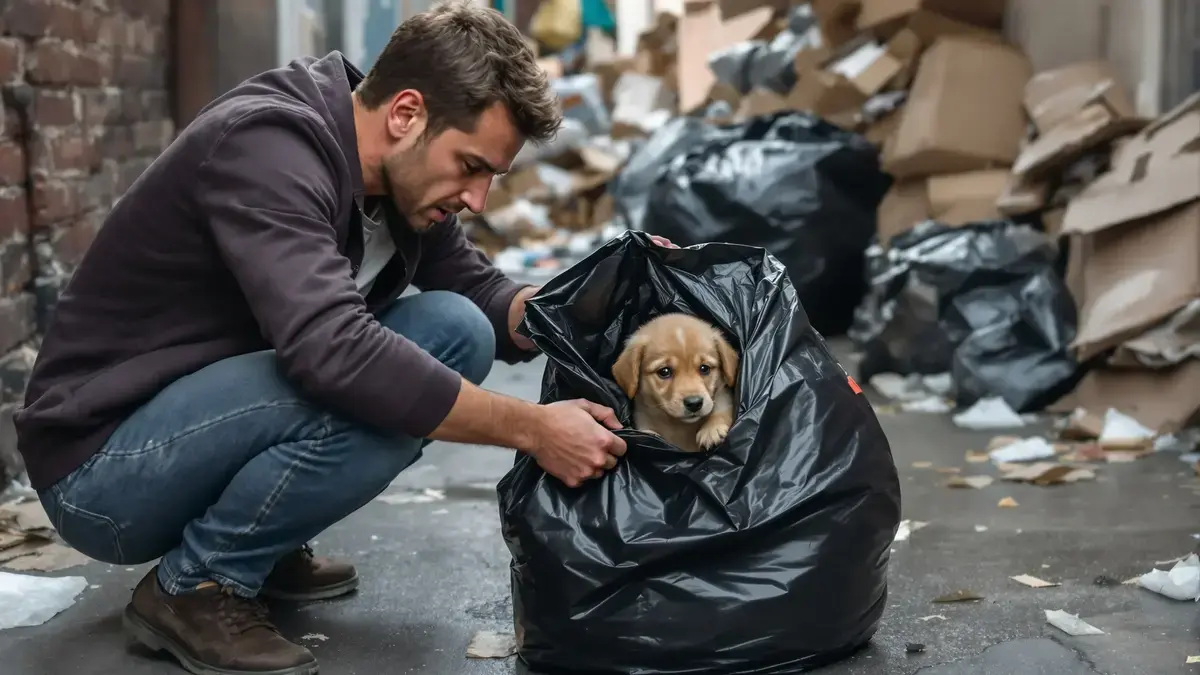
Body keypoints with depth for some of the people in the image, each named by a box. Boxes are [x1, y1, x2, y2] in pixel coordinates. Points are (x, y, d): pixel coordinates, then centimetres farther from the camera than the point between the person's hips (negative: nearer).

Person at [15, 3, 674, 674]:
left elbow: (480, 295, 7)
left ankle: (261, 549, 7)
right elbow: (333, 353, -39)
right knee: (373, 393, -31)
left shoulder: (399, 172, 0)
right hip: (101, 465, -9)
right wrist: (533, 428, -32)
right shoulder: (268, 144, -27)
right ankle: (192, 587, -8)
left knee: (457, 330, -5)